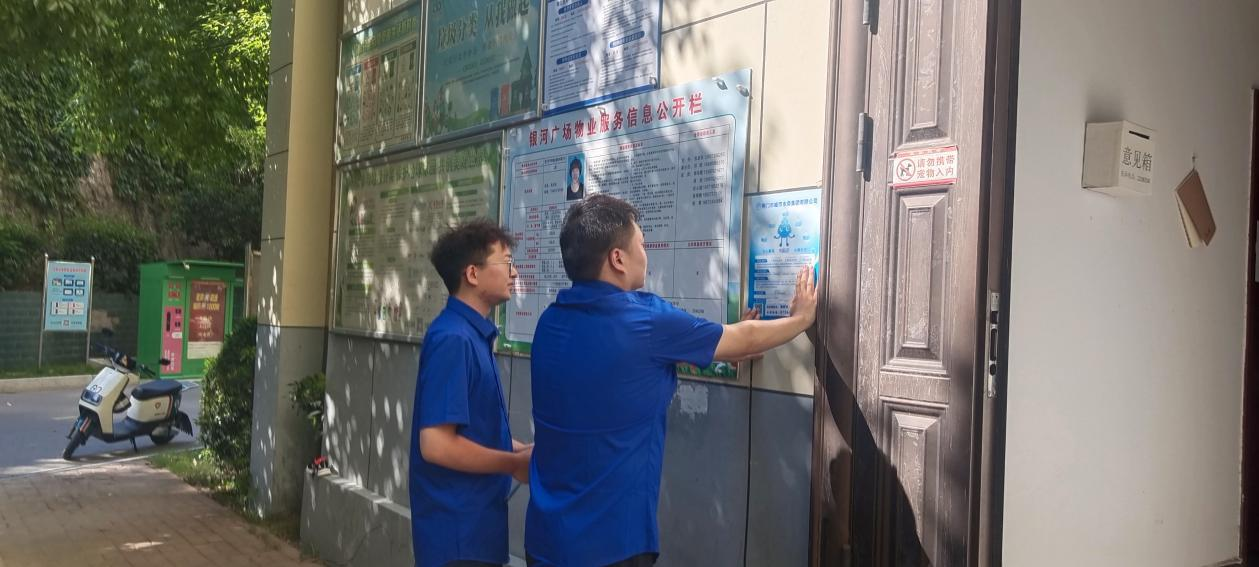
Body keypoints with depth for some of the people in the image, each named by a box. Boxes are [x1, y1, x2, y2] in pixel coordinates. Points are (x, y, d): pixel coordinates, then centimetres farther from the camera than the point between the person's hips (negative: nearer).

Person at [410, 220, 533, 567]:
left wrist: (522, 449, 5)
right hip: (458, 529, -9)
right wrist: (515, 464, -14)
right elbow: (436, 444, -25)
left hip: (475, 521, 9)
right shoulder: (453, 339, -20)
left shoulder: (474, 334, 8)